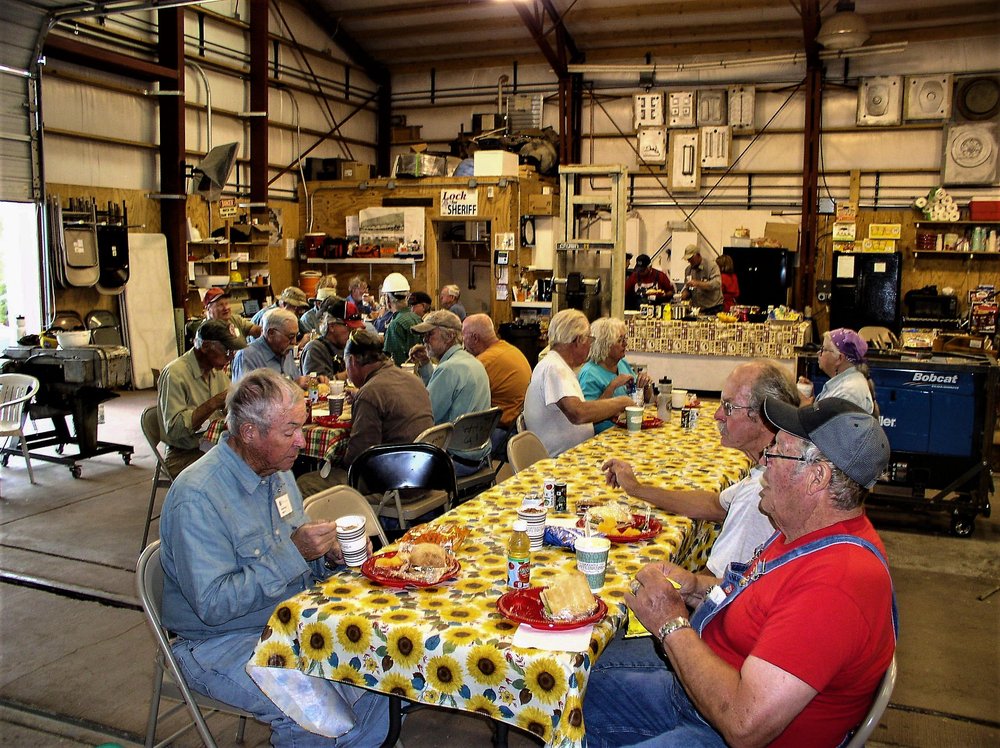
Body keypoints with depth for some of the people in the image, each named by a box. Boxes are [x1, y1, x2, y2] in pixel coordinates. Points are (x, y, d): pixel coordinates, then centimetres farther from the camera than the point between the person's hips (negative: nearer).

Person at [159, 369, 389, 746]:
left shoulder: (277, 471, 4)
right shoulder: (196, 496, -23)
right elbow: (213, 605, -25)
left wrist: (328, 553, -5)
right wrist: (293, 553, -28)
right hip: (222, 642, -7)